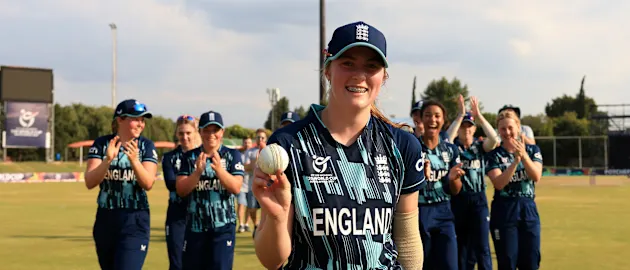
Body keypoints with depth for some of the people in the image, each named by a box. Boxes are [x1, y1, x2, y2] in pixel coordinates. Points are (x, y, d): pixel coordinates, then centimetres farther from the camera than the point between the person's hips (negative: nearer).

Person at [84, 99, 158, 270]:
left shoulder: (146, 146, -2)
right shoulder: (101, 144, -1)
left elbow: (148, 184, -15)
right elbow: (89, 183, -12)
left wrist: (134, 160, -32)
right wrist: (108, 160, -28)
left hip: (135, 221, -2)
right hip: (105, 219, 3)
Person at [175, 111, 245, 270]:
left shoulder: (232, 155, 0)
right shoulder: (190, 156, 5)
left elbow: (236, 188, -12)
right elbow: (181, 190, -4)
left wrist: (219, 169, -27)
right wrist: (198, 172, -21)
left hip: (223, 226, -2)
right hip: (195, 225, 2)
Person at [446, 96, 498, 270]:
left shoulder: (480, 147, 4)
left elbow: (494, 139, -17)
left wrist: (479, 115, -19)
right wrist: (460, 115, -22)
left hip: (478, 199, 0)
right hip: (457, 201, 0)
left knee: (482, 248, -4)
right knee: (461, 248, 8)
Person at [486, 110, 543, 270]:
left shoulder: (532, 150, 5)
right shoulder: (494, 154, -2)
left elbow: (536, 177, -11)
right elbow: (499, 183, -16)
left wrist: (524, 155, -25)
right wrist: (516, 161, -25)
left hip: (529, 210, 3)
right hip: (504, 212, -2)